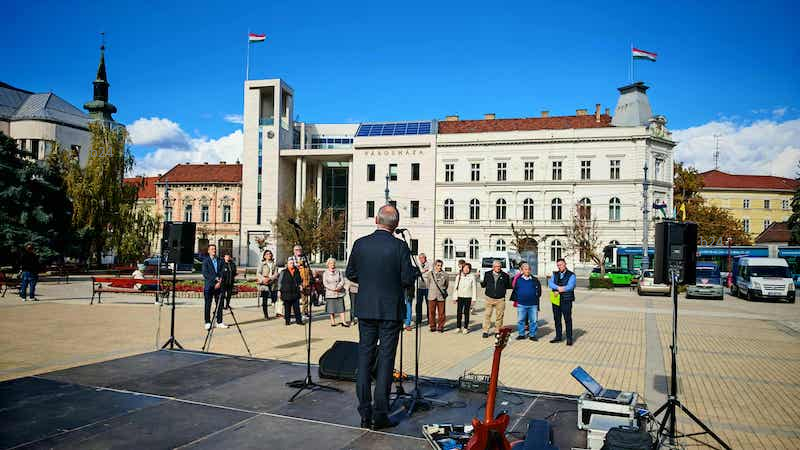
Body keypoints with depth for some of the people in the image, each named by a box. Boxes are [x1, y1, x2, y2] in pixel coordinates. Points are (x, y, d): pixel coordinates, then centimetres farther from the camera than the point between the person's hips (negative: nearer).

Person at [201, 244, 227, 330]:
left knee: (219, 304, 4)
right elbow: (205, 274, -7)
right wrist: (215, 278, -14)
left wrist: (219, 282, -8)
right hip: (209, 286, -3)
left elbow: (222, 273, 6)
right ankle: (207, 323, 7)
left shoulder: (220, 261, 11)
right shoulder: (206, 261, 2)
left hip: (218, 286, 3)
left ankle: (219, 322, 11)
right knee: (207, 305, 0)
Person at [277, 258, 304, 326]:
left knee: (297, 308, 2)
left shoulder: (297, 271, 9)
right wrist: (279, 291, -3)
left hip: (295, 293, 2)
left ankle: (298, 320, 8)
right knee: (287, 309, 5)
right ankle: (287, 321, 14)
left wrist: (300, 285, 3)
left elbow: (300, 280, 21)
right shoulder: (284, 272, -1)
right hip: (286, 293, -2)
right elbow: (280, 282, 1)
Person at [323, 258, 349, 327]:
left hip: (340, 292, 1)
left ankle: (343, 321, -2)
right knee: (331, 308, 0)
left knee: (341, 307, -3)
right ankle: (332, 322, 10)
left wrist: (339, 287, -14)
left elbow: (342, 281, 4)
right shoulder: (325, 273, 6)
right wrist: (332, 288, -15)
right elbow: (325, 283, -3)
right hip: (330, 293, -1)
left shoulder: (339, 272, 10)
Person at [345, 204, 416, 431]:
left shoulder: (360, 243, -1)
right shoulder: (399, 246, -11)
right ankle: (380, 415, 8)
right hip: (391, 311, -3)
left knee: (364, 358, 10)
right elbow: (408, 279, -11)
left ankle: (365, 414, 15)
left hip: (366, 309, 3)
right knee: (385, 360, 5)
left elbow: (350, 274, 6)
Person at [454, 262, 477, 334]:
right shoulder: (458, 276, 5)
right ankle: (458, 327, 12)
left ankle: (466, 328, 12)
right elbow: (456, 287, 9)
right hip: (460, 297, 2)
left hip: (468, 297, -2)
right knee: (459, 312, 3)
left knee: (466, 312, 3)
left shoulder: (472, 277, -3)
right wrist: (455, 297, 6)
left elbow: (474, 288, -1)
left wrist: (474, 298, -5)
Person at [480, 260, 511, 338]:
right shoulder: (487, 274, 5)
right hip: (489, 298, 0)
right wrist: (481, 281, -8)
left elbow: (508, 286, 8)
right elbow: (483, 285, 9)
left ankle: (497, 331, 18)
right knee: (487, 315, 0)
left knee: (499, 316, 5)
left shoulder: (504, 275, 3)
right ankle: (485, 331, 8)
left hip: (500, 299, 0)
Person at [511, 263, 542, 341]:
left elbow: (539, 290, 15)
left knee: (533, 320, 4)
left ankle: (532, 335, 14)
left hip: (533, 304, 0)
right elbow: (514, 290, 12)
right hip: (521, 304, 0)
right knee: (520, 320, 6)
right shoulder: (518, 279, 3)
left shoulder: (534, 280, 4)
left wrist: (536, 297, 9)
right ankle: (521, 334, 17)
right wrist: (516, 299, 8)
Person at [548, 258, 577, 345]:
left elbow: (570, 286, -14)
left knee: (567, 319, -1)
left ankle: (569, 338, 6)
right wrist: (558, 287, -20)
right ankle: (558, 336, 20)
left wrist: (558, 291, -13)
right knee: (557, 319, 10)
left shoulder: (571, 275, -1)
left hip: (566, 300, -5)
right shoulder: (555, 274, 13)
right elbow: (550, 283, -3)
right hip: (556, 300, 5)